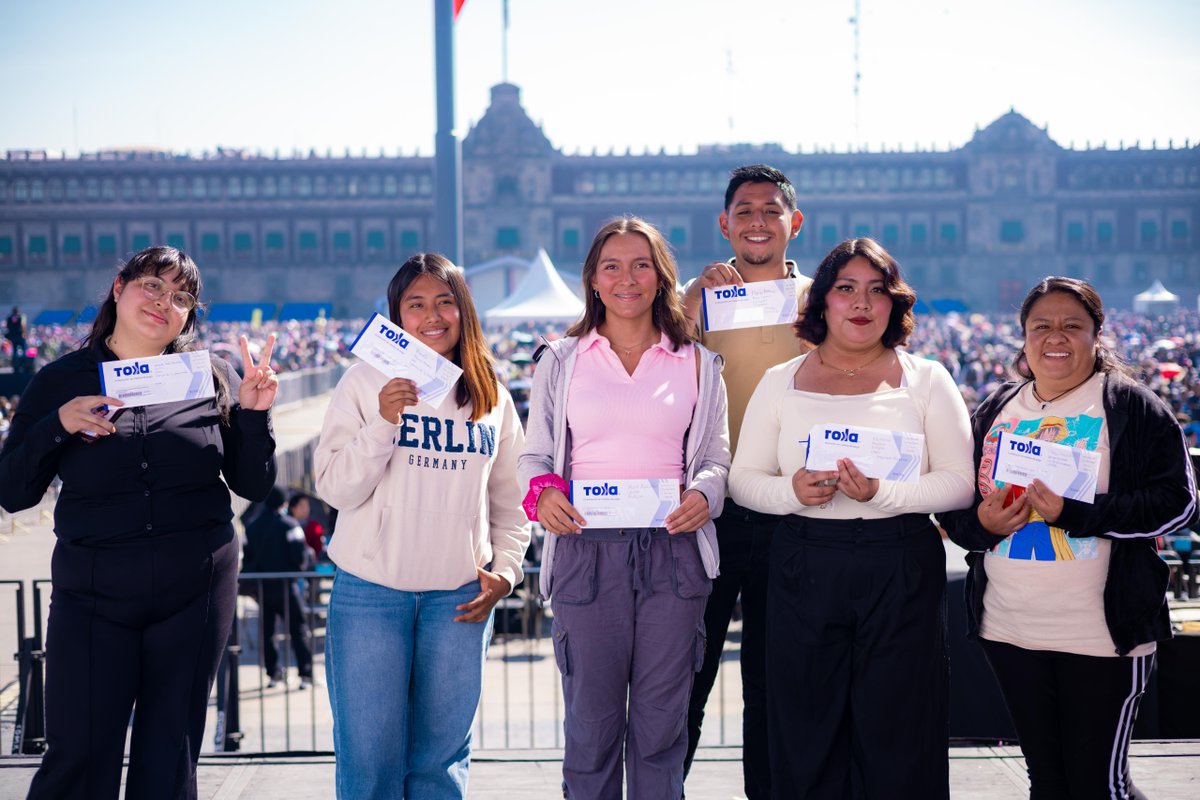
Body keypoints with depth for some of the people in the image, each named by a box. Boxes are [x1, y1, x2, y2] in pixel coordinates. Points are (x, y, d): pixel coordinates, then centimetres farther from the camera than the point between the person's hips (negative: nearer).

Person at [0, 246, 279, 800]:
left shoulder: (213, 379, 5)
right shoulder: (60, 381, 3)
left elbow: (254, 486, 6)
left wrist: (253, 414, -9)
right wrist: (59, 425, -15)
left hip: (195, 593, 1)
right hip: (92, 595, -1)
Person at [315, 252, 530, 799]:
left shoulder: (492, 396, 10)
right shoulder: (364, 383, 0)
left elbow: (510, 501, 15)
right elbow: (335, 488, -7)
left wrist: (506, 570, 2)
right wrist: (383, 423, -18)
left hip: (459, 598, 2)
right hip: (370, 593, -2)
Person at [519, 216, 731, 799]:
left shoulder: (697, 365, 12)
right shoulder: (561, 361, 11)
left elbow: (715, 456, 11)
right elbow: (536, 455, 10)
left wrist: (704, 493, -11)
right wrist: (543, 491, -11)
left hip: (672, 550, 1)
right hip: (586, 550, -1)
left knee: (661, 724, 5)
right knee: (591, 723, 1)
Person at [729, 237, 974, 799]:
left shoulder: (926, 380, 4)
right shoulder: (781, 383, 9)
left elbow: (959, 481, -2)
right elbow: (743, 479, 8)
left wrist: (883, 494, -17)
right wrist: (792, 490, -13)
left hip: (901, 570, -1)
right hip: (804, 568, 1)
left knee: (896, 738, 1)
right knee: (807, 737, 5)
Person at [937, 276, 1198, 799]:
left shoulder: (1133, 408, -3)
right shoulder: (995, 411, 12)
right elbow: (952, 505, 14)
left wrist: (1075, 513, -21)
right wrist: (980, 523, -10)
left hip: (1103, 634, -5)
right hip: (1010, 631, 5)